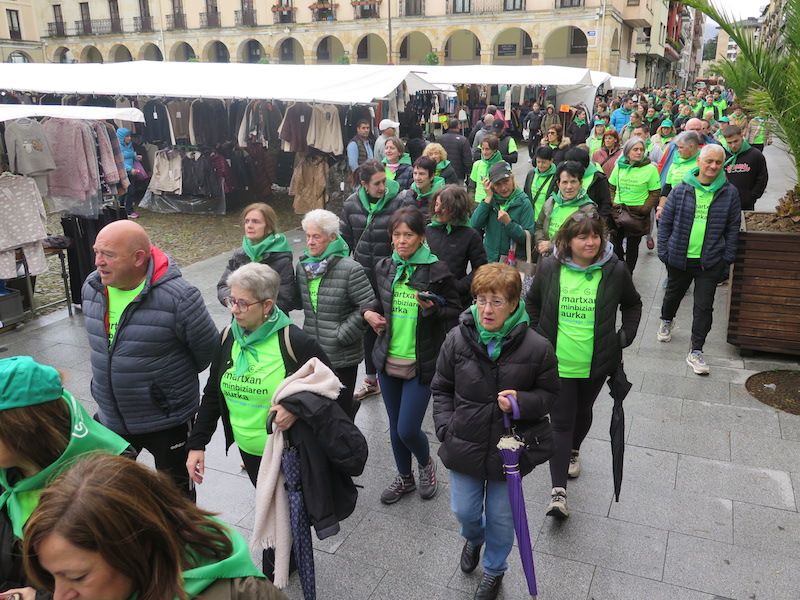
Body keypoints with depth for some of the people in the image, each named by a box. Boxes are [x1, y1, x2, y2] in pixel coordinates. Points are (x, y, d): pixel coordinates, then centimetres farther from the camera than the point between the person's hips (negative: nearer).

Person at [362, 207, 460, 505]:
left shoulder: (436, 270, -11)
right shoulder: (384, 268, 3)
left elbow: (455, 310, -4)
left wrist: (432, 308, -23)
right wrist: (369, 311, -2)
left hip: (421, 364, -5)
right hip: (388, 360, 5)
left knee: (408, 429, -5)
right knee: (395, 426, 16)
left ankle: (426, 463, 29)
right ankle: (405, 478, 38)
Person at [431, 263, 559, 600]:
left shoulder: (537, 347, -16)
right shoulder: (457, 339, -11)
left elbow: (550, 393, -3)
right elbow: (441, 388, 3)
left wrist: (521, 402, -22)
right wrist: (445, 427, -6)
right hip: (464, 444, 2)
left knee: (501, 517, 16)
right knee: (464, 511, 19)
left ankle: (494, 569, 46)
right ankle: (474, 539, 56)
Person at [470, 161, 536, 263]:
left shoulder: (523, 202, -2)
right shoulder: (490, 200, 7)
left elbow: (528, 238, -7)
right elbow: (474, 225, -8)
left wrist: (508, 222, -19)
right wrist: (488, 198, -7)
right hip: (489, 259, 3)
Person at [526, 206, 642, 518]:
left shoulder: (615, 270, -9)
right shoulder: (550, 267, -9)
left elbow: (633, 305, 10)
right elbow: (532, 301, 9)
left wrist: (625, 337, 1)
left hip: (596, 363, 2)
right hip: (557, 362, -1)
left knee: (583, 412, 22)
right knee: (561, 421, -3)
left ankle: (573, 451, 52)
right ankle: (558, 491, -1)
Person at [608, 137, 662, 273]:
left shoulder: (650, 168, -8)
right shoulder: (619, 166, 3)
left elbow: (655, 193, -6)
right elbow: (611, 187, 13)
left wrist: (643, 210, -13)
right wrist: (612, 203, 2)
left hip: (637, 213, -3)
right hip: (618, 211, 3)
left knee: (632, 246, 7)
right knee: (616, 243, 11)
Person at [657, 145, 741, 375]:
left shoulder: (730, 193, -2)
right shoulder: (681, 190, -4)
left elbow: (733, 228, 4)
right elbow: (665, 222, 1)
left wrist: (728, 257, 0)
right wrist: (663, 251, -2)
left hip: (710, 261, 0)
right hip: (679, 258, 1)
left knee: (704, 306, 0)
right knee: (673, 294, 22)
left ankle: (696, 352, 10)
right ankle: (666, 321, 53)